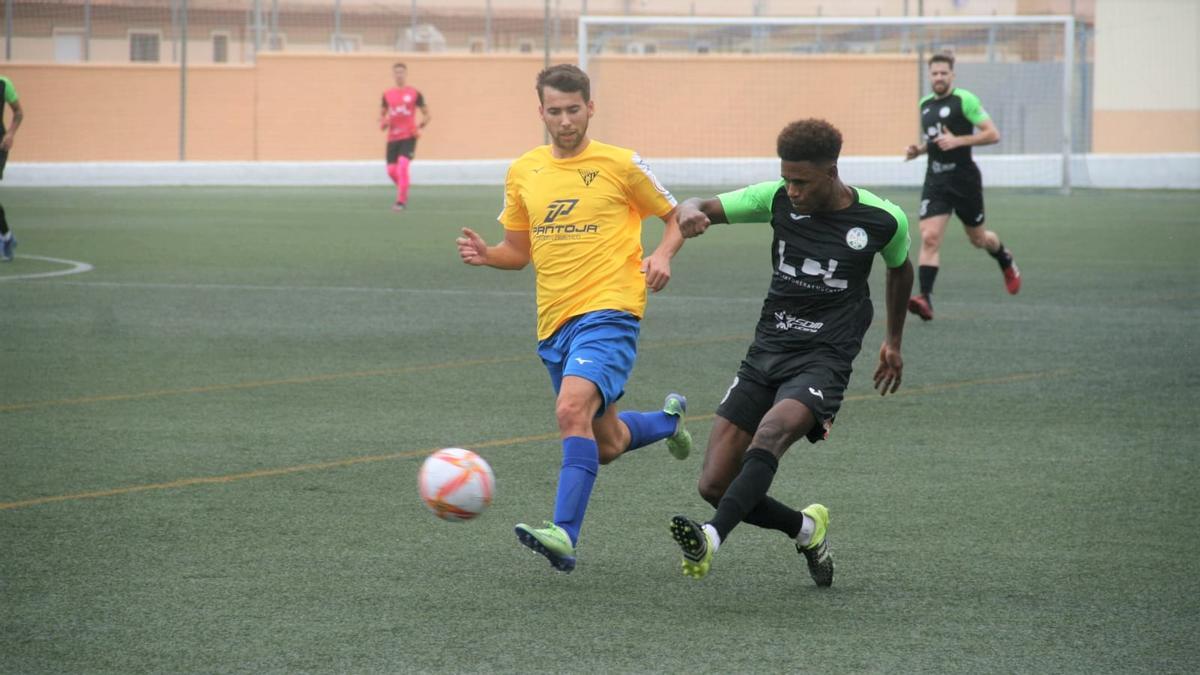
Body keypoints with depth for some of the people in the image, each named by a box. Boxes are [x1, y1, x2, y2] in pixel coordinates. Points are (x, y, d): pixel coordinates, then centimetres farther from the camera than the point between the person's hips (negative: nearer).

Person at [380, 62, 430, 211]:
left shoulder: (414, 94, 1)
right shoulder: (387, 95, 10)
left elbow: (427, 114, 7)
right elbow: (382, 114, 21)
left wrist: (421, 125, -11)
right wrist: (383, 123, -1)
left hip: (409, 136, -4)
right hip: (393, 137, 4)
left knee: (402, 166, -20)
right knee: (391, 170, 1)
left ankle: (401, 201, -16)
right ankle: (404, 192, 30)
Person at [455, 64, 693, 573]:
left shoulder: (620, 165, -3)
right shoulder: (523, 173, 10)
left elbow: (676, 218, 8)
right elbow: (519, 251, 18)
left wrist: (662, 255, -13)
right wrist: (486, 255, -4)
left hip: (607, 312, -6)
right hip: (554, 322, 6)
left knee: (572, 411, -28)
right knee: (606, 445, 16)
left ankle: (564, 535, -32)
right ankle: (668, 419, 49)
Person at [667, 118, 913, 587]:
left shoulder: (883, 220, -4)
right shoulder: (779, 198, 0)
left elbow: (900, 269, 19)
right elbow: (699, 210, 2)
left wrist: (893, 340, 28)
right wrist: (690, 213, -24)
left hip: (823, 360, -4)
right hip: (765, 353, 4)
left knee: (772, 431, -36)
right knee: (714, 486, -4)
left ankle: (712, 537, -48)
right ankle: (806, 529, 21)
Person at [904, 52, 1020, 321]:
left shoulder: (965, 100, -9)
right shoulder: (925, 104, 11)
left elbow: (993, 134, -13)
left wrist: (958, 140, -21)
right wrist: (918, 150, 7)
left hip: (964, 179, -4)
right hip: (936, 181, 4)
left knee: (979, 238, 13)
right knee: (929, 238, -14)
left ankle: (1006, 261, 47)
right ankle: (925, 298, -22)